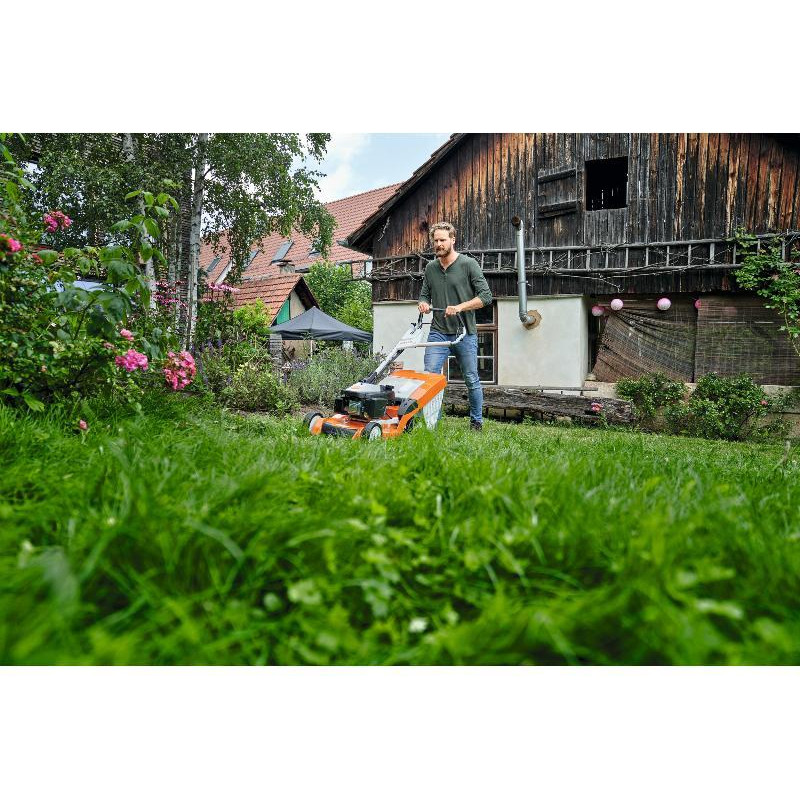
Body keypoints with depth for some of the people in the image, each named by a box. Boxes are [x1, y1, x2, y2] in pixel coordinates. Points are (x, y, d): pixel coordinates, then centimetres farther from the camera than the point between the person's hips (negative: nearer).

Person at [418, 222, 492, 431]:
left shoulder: (468, 264, -3)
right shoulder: (430, 267, 10)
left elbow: (486, 296, -8)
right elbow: (425, 294, 20)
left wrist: (460, 307, -19)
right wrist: (424, 303, -4)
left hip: (465, 334, -3)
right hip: (438, 333, 3)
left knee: (471, 381, 7)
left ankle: (477, 422, 24)